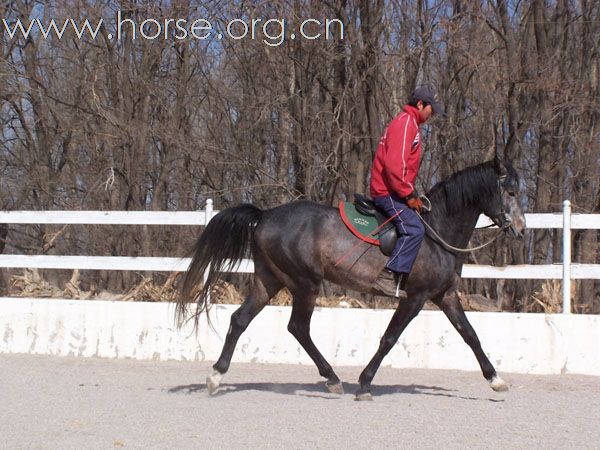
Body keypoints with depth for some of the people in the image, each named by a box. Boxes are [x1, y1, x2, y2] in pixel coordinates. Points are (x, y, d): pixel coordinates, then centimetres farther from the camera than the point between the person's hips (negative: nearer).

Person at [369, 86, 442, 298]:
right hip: (387, 191, -11)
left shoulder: (410, 124, 22)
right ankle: (387, 278, -26)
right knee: (414, 229, -23)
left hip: (397, 191, 11)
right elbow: (393, 165, -24)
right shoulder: (405, 123, -12)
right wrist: (409, 195, -18)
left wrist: (411, 193, 17)